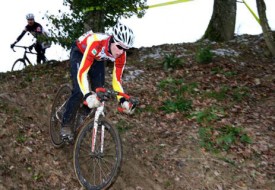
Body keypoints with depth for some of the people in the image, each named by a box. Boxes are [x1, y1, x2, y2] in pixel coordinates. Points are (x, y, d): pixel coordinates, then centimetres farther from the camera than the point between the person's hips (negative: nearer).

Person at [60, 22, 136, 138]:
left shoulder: (121, 54, -27)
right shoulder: (96, 43, -44)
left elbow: (117, 79, -17)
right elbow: (82, 72, -47)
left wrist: (123, 100, -31)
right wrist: (88, 96, -61)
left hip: (97, 59, 5)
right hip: (79, 53, -5)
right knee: (79, 91, -18)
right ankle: (66, 125, -2)